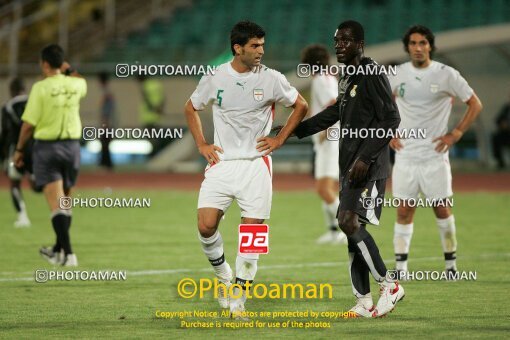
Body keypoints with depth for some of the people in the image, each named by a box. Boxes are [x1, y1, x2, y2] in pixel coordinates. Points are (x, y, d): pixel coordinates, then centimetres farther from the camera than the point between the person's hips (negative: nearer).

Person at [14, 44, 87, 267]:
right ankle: (58, 250, 29)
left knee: (56, 204, -7)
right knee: (64, 201, 17)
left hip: (47, 147, -5)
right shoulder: (75, 85, 1)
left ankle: (68, 254, -17)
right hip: (71, 146, 5)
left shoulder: (41, 88, -13)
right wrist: (68, 70, 23)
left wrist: (19, 150, -1)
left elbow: (29, 124, -11)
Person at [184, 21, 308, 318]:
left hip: (256, 163, -1)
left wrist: (280, 139, 4)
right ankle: (223, 275, 16)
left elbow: (301, 106, 12)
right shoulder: (215, 78, 1)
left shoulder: (271, 79, -2)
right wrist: (202, 145, 9)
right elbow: (191, 108, 18)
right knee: (206, 225, -12)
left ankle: (238, 299, 6)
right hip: (221, 163, 1)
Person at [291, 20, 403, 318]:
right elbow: (336, 113, 31)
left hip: (369, 166, -9)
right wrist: (296, 130, 30)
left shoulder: (372, 73, -12)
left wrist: (366, 158, -22)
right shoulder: (348, 78, 16)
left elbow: (391, 119, -18)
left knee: (349, 222, -18)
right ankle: (364, 304, 8)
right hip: (350, 164, 9)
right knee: (352, 227, 6)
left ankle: (390, 286, -6)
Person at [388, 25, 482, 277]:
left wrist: (456, 134, -4)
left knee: (441, 209, 2)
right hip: (405, 155, 2)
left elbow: (475, 104, 2)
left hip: (434, 155, -2)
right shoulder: (398, 74, 3)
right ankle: (400, 268, 1)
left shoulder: (446, 74, -5)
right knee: (404, 212, -1)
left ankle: (451, 264, 15)